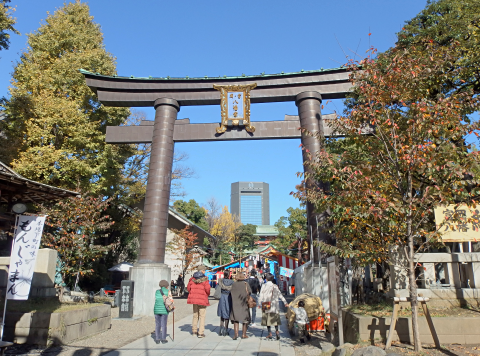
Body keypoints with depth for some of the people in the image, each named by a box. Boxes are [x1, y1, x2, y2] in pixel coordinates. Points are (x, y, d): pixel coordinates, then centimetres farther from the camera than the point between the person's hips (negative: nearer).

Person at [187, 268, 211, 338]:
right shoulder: (205, 280, -11)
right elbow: (207, 288, -19)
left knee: (195, 315, 19)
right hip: (202, 300, -5)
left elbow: (188, 287, 7)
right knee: (202, 316, 3)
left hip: (194, 298, 5)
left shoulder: (192, 279, 6)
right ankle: (201, 333, 3)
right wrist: (207, 294, 2)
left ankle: (194, 331, 28)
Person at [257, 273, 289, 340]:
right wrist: (285, 302, 15)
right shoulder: (275, 286, 2)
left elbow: (261, 296, -5)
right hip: (274, 306, 2)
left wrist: (259, 304, 3)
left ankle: (270, 333, 7)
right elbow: (280, 295, 7)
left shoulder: (264, 286, -5)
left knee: (268, 319, 6)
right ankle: (277, 330, -6)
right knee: (275, 319, 11)